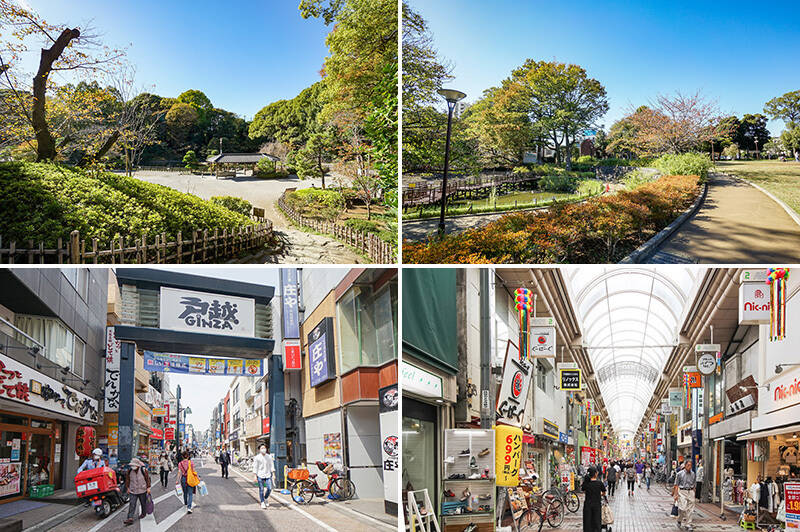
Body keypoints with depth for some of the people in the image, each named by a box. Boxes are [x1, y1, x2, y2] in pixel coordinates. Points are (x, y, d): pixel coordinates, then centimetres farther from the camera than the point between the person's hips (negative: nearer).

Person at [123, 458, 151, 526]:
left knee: (143, 503, 14)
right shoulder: (129, 471, -3)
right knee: (132, 505, -8)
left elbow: (147, 479, -3)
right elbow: (128, 480, 12)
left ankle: (143, 513, 38)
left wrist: (148, 488, -3)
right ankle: (130, 518, -12)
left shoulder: (144, 470, -11)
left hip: (142, 490, -1)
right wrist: (128, 488, 13)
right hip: (133, 491, 1)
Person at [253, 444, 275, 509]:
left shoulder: (269, 456, 7)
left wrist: (273, 474, 3)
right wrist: (255, 476, -7)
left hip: (268, 475, 3)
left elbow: (272, 465, 10)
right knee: (261, 489, 0)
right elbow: (255, 467, -2)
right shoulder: (257, 457, -3)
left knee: (269, 488, -4)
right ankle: (262, 502, 13)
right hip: (260, 475, -3)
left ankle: (265, 498, 23)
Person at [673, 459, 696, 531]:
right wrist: (676, 495, -7)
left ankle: (688, 525, 6)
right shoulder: (680, 474, -1)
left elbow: (694, 485, 15)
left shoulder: (693, 474, 9)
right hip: (682, 492, -4)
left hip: (690, 492, 4)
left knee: (690, 510, -1)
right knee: (683, 508, -12)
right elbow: (676, 485, -1)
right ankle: (679, 521, 12)